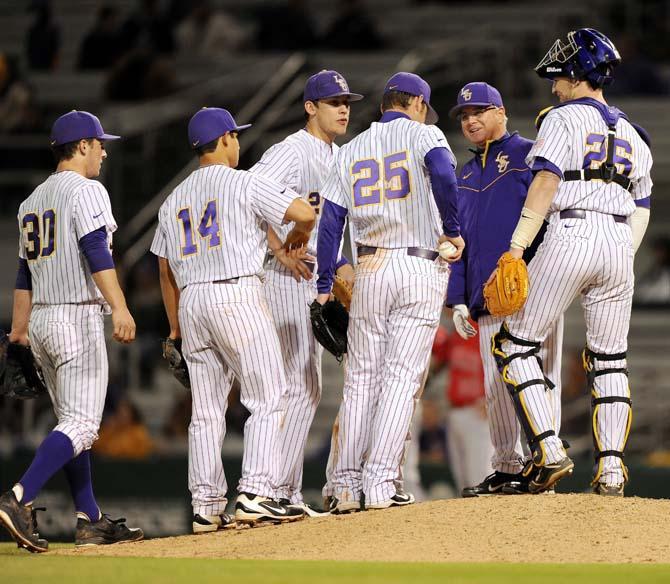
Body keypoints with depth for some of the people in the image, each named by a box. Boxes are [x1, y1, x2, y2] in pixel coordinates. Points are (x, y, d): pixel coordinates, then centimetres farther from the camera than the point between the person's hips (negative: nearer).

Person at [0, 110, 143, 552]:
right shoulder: (86, 191, -8)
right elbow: (96, 252, -20)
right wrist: (120, 307, -27)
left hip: (41, 322, 9)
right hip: (78, 317, -9)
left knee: (73, 423, 12)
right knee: (81, 425, -12)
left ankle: (91, 521, 12)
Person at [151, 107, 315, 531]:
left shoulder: (174, 199, 18)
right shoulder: (244, 183, -2)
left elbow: (166, 269, 19)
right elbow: (305, 213, -11)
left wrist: (176, 328, 23)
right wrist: (298, 237, 12)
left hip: (191, 303, 6)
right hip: (238, 296, -6)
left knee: (207, 410, 8)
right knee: (268, 400, -4)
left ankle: (207, 507, 5)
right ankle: (255, 494, -16)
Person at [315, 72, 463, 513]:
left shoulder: (351, 150, 15)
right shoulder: (421, 133, 2)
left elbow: (330, 220, 9)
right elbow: (442, 171, -21)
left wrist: (325, 287, 11)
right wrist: (452, 229, -11)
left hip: (371, 270, 3)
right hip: (422, 269, -3)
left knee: (362, 378, 7)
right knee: (402, 377, -3)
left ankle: (347, 487, 2)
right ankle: (380, 484, -10)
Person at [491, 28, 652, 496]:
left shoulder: (564, 119, 1)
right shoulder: (632, 134, 21)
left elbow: (546, 183, -12)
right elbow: (641, 212, 19)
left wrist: (517, 247, -15)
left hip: (570, 234, -6)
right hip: (619, 245, 6)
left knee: (516, 344, 3)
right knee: (610, 358, 13)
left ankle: (550, 452, -9)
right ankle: (611, 467, 3)